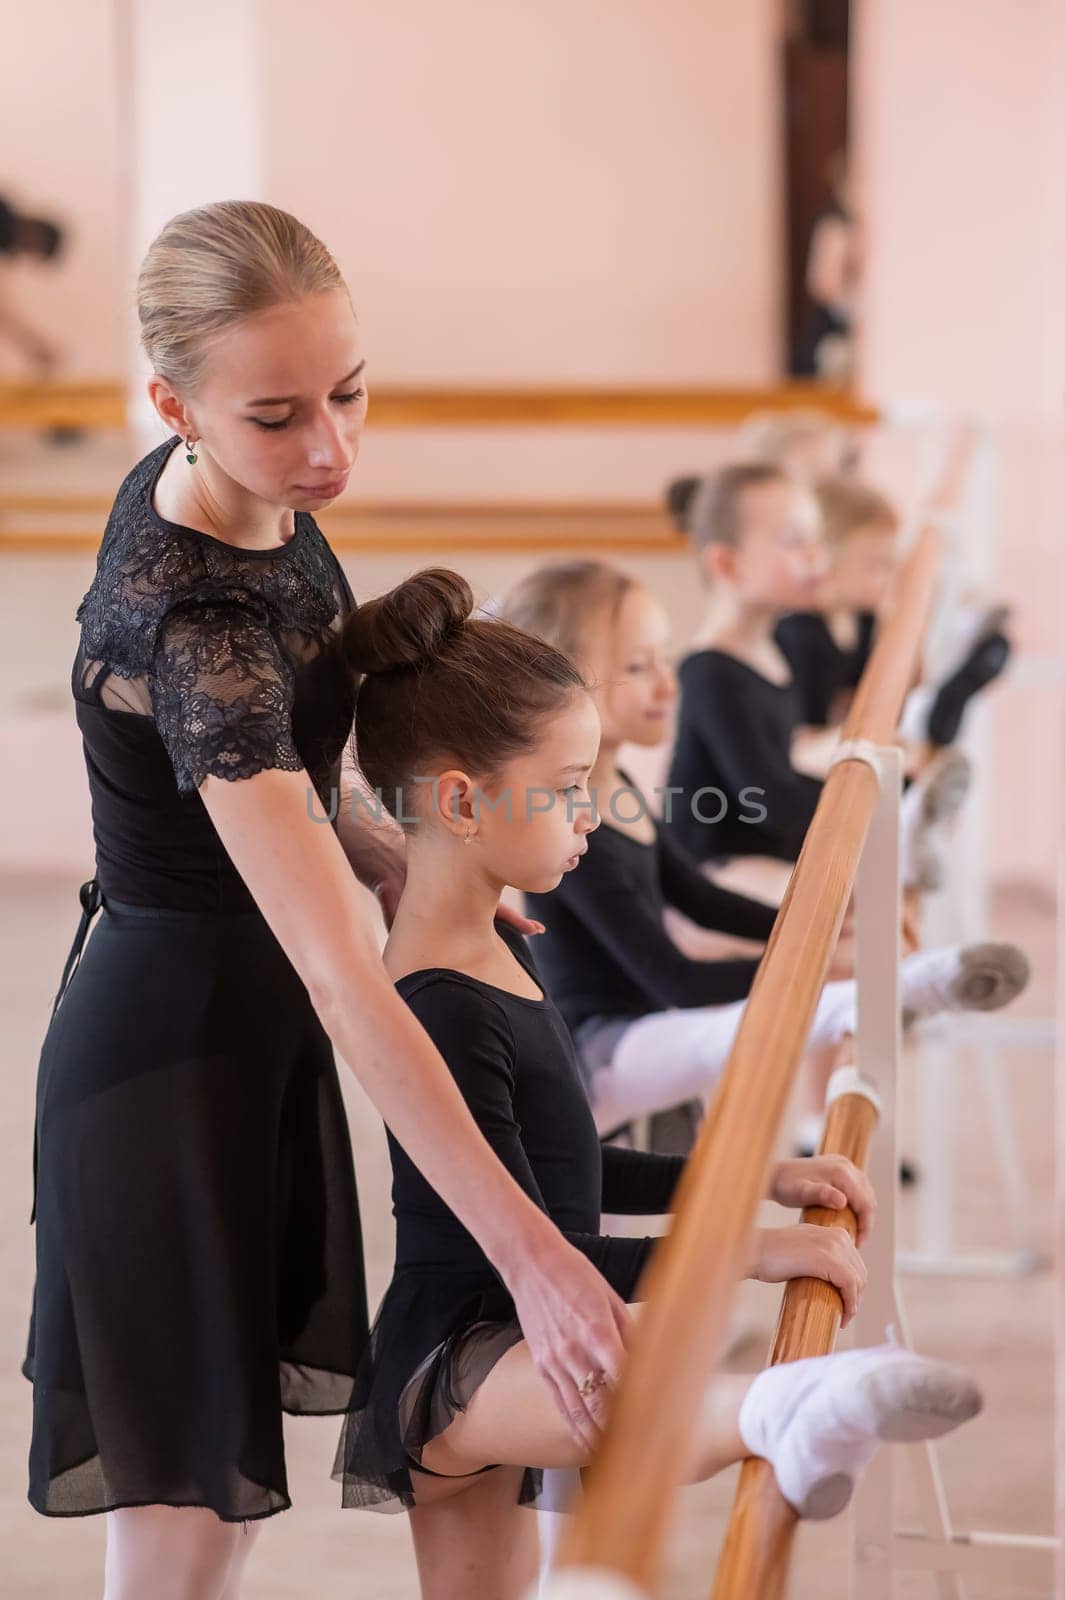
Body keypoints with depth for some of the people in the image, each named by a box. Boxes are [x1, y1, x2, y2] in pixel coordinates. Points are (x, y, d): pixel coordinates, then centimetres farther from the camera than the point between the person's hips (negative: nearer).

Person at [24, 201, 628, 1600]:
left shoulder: (232, 493, -4)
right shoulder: (192, 624, -32)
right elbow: (342, 977, -37)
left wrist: (378, 847, -4)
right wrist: (530, 1252, -38)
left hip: (247, 1016, 9)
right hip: (173, 1053, -9)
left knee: (230, 1477, 20)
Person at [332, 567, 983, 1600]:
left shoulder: (497, 950, 11)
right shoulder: (438, 1008, -21)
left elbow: (556, 1175, 21)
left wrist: (759, 1176, 17)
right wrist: (745, 1251, -21)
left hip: (496, 1362, 11)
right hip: (449, 1363, -11)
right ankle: (785, 1415, -70)